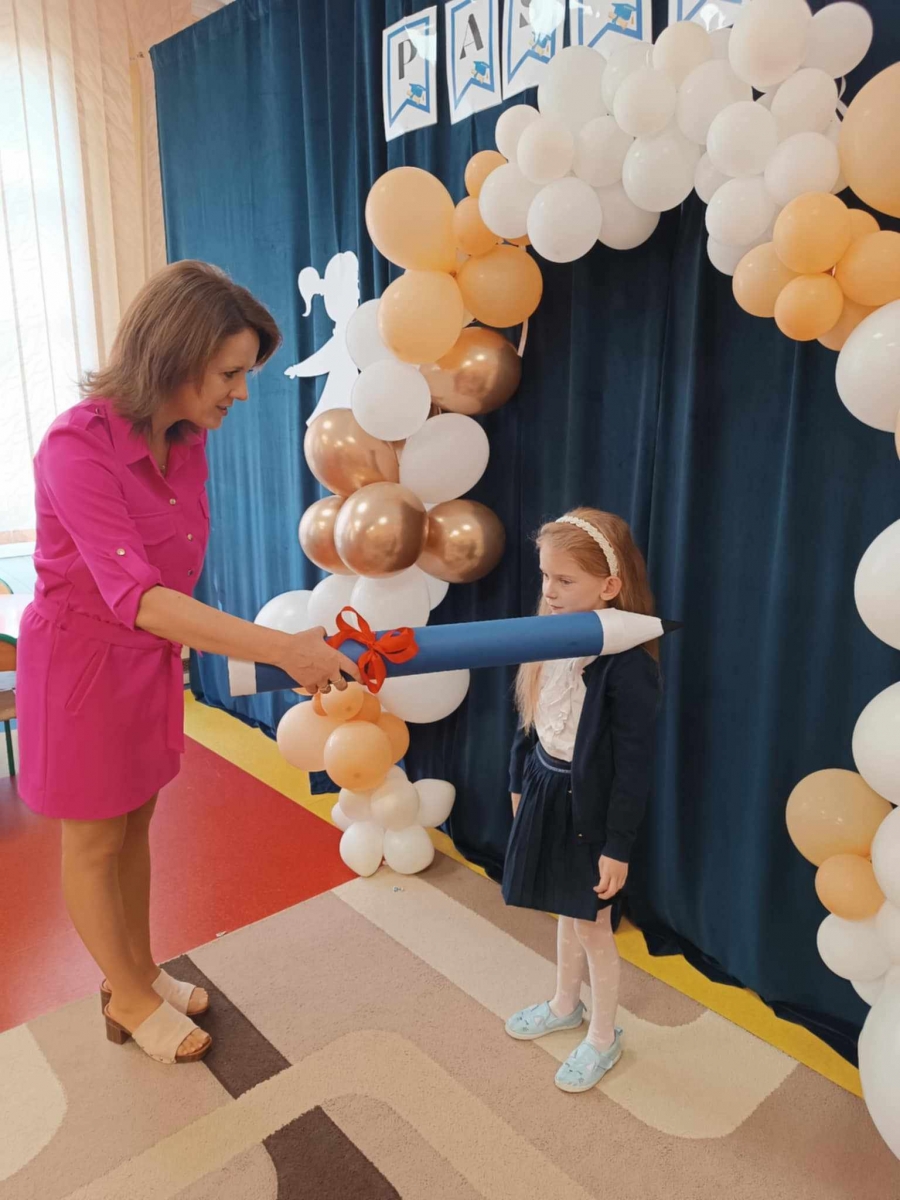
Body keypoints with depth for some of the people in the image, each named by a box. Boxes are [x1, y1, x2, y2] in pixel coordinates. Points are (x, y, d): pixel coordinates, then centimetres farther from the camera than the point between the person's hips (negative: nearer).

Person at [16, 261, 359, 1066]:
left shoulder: (189, 440, -6)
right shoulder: (78, 448, -27)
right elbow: (134, 595, -37)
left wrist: (172, 648, 13)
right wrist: (281, 649, -43)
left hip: (152, 656, 7)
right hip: (82, 660, -6)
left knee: (136, 820, 21)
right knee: (95, 841, 13)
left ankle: (138, 967, 42)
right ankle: (130, 1000, 34)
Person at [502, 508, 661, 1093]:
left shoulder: (628, 662, -25)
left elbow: (635, 765, -20)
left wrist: (618, 848, -15)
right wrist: (520, 784, 15)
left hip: (590, 806, -6)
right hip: (548, 791, 6)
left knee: (593, 924, 13)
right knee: (567, 911, 25)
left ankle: (604, 1038, 37)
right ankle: (566, 1005, 49)